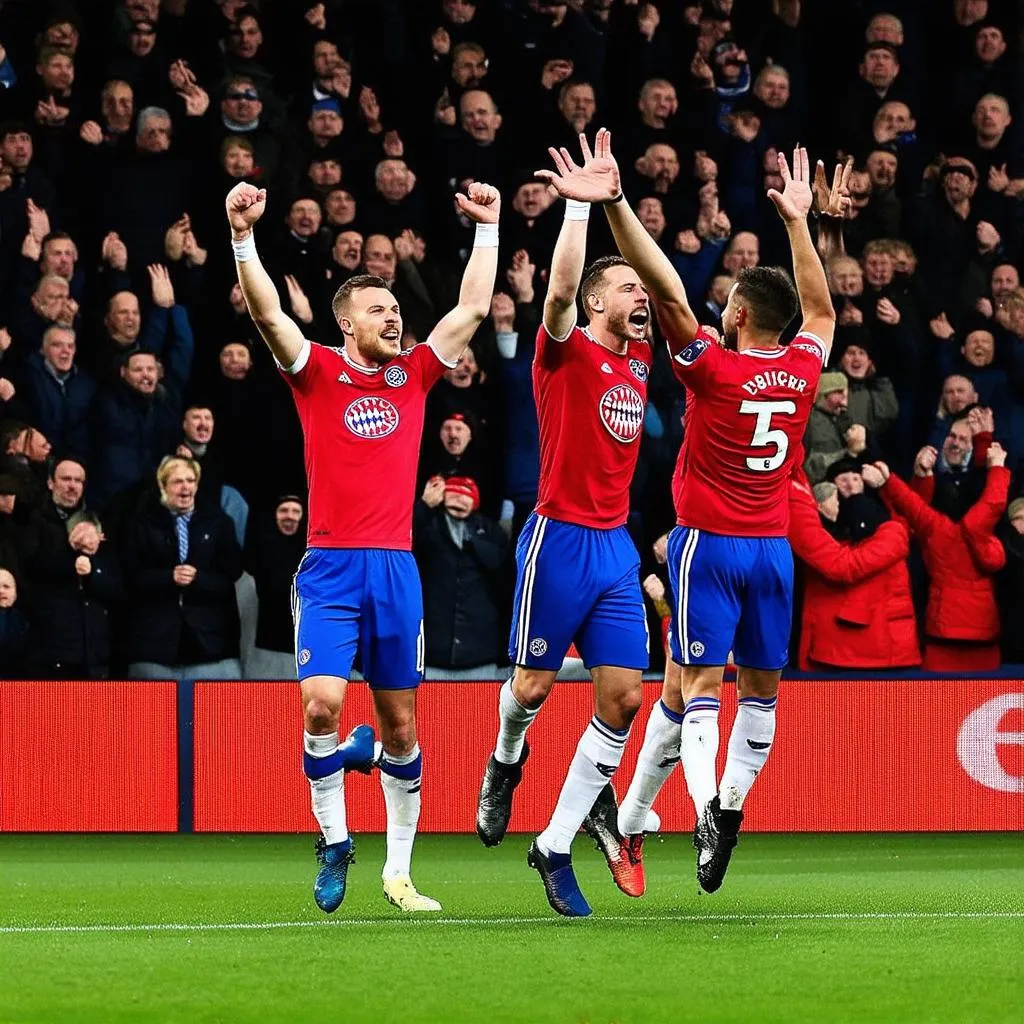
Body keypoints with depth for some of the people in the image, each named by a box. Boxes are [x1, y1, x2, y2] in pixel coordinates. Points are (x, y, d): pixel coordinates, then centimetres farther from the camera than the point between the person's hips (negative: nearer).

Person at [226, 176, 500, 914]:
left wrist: (488, 228, 15)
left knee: (401, 722, 6)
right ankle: (334, 841, 0)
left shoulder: (413, 374, 11)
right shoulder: (318, 373, 2)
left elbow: (474, 307, 15)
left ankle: (399, 870, 16)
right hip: (331, 567, -3)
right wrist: (243, 237, -23)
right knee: (322, 701, -18)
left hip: (397, 568, 3)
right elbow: (267, 315, -12)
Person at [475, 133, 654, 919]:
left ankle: (556, 845, 2)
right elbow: (560, 289, -26)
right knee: (535, 683, 1)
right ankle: (507, 760, 37)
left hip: (616, 545, 6)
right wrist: (579, 205, -28)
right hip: (560, 537, -6)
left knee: (623, 694, -3)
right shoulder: (567, 352, -7)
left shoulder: (638, 359, 11)